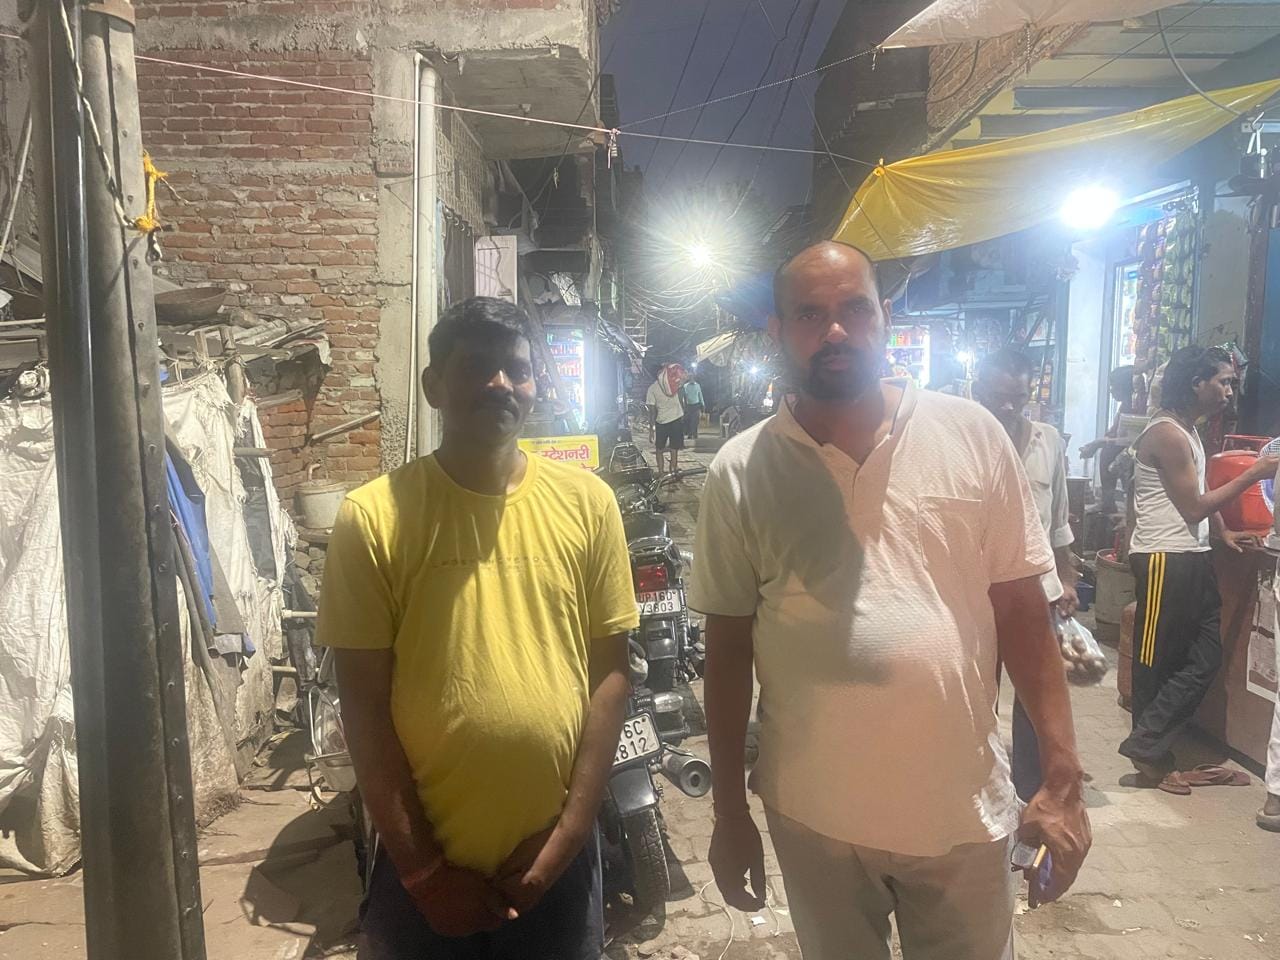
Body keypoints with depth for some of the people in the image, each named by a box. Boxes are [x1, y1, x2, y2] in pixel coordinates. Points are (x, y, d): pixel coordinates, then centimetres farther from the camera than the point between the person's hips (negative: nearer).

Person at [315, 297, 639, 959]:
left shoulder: (585, 501, -4)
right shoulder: (373, 517, -9)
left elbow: (610, 672, -2)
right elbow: (364, 705, -8)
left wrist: (568, 834, -5)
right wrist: (421, 867, -7)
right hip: (424, 860, -1)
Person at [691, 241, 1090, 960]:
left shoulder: (970, 435, -6)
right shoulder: (740, 472, -7)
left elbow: (1021, 610, 0)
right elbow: (728, 646, -1)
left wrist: (1064, 779, -1)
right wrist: (730, 812, 2)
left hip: (965, 809, 0)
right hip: (812, 817, 0)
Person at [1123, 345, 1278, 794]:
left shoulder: (1188, 430, 17)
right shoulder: (1167, 433, -15)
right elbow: (1193, 506, -14)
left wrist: (1223, 531, 10)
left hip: (1191, 558, 10)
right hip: (1164, 560, -10)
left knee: (1206, 656, 8)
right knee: (1156, 664, -1)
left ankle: (1152, 751, 14)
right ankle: (1146, 749, 9)